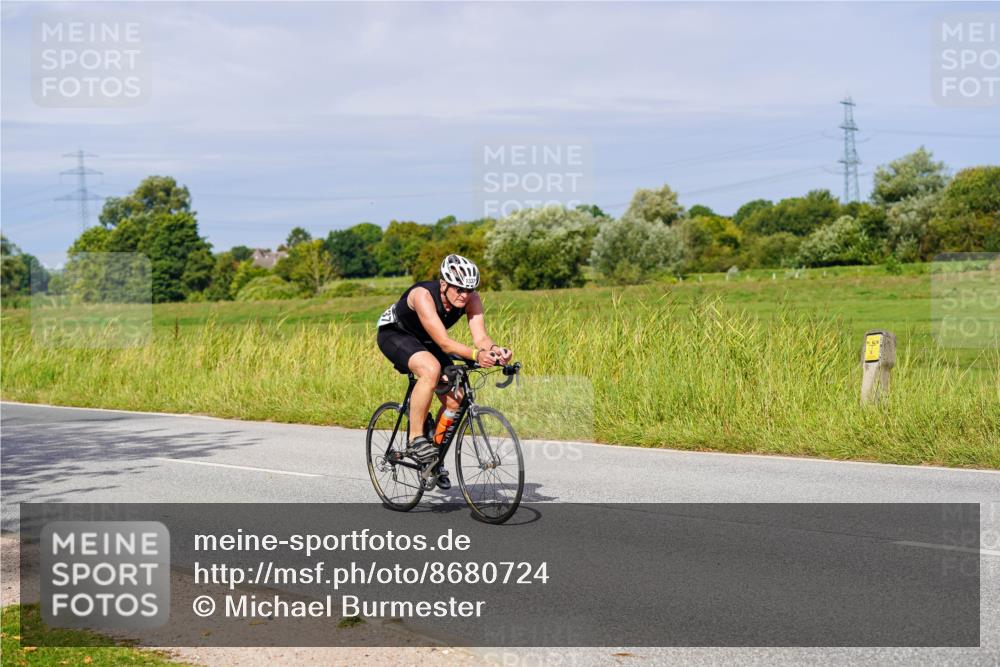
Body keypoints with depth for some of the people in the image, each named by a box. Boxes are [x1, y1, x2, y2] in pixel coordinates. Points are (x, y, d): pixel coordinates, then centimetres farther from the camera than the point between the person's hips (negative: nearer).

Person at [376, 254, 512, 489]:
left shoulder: (471, 300, -20)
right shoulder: (423, 295, -37)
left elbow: (480, 337, -29)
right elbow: (444, 343, -45)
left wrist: (494, 349, -52)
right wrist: (476, 355, -60)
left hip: (424, 342, 6)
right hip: (394, 333, -6)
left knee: (454, 400, -8)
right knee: (431, 369, -36)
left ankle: (435, 457, 13)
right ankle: (415, 439, -24)